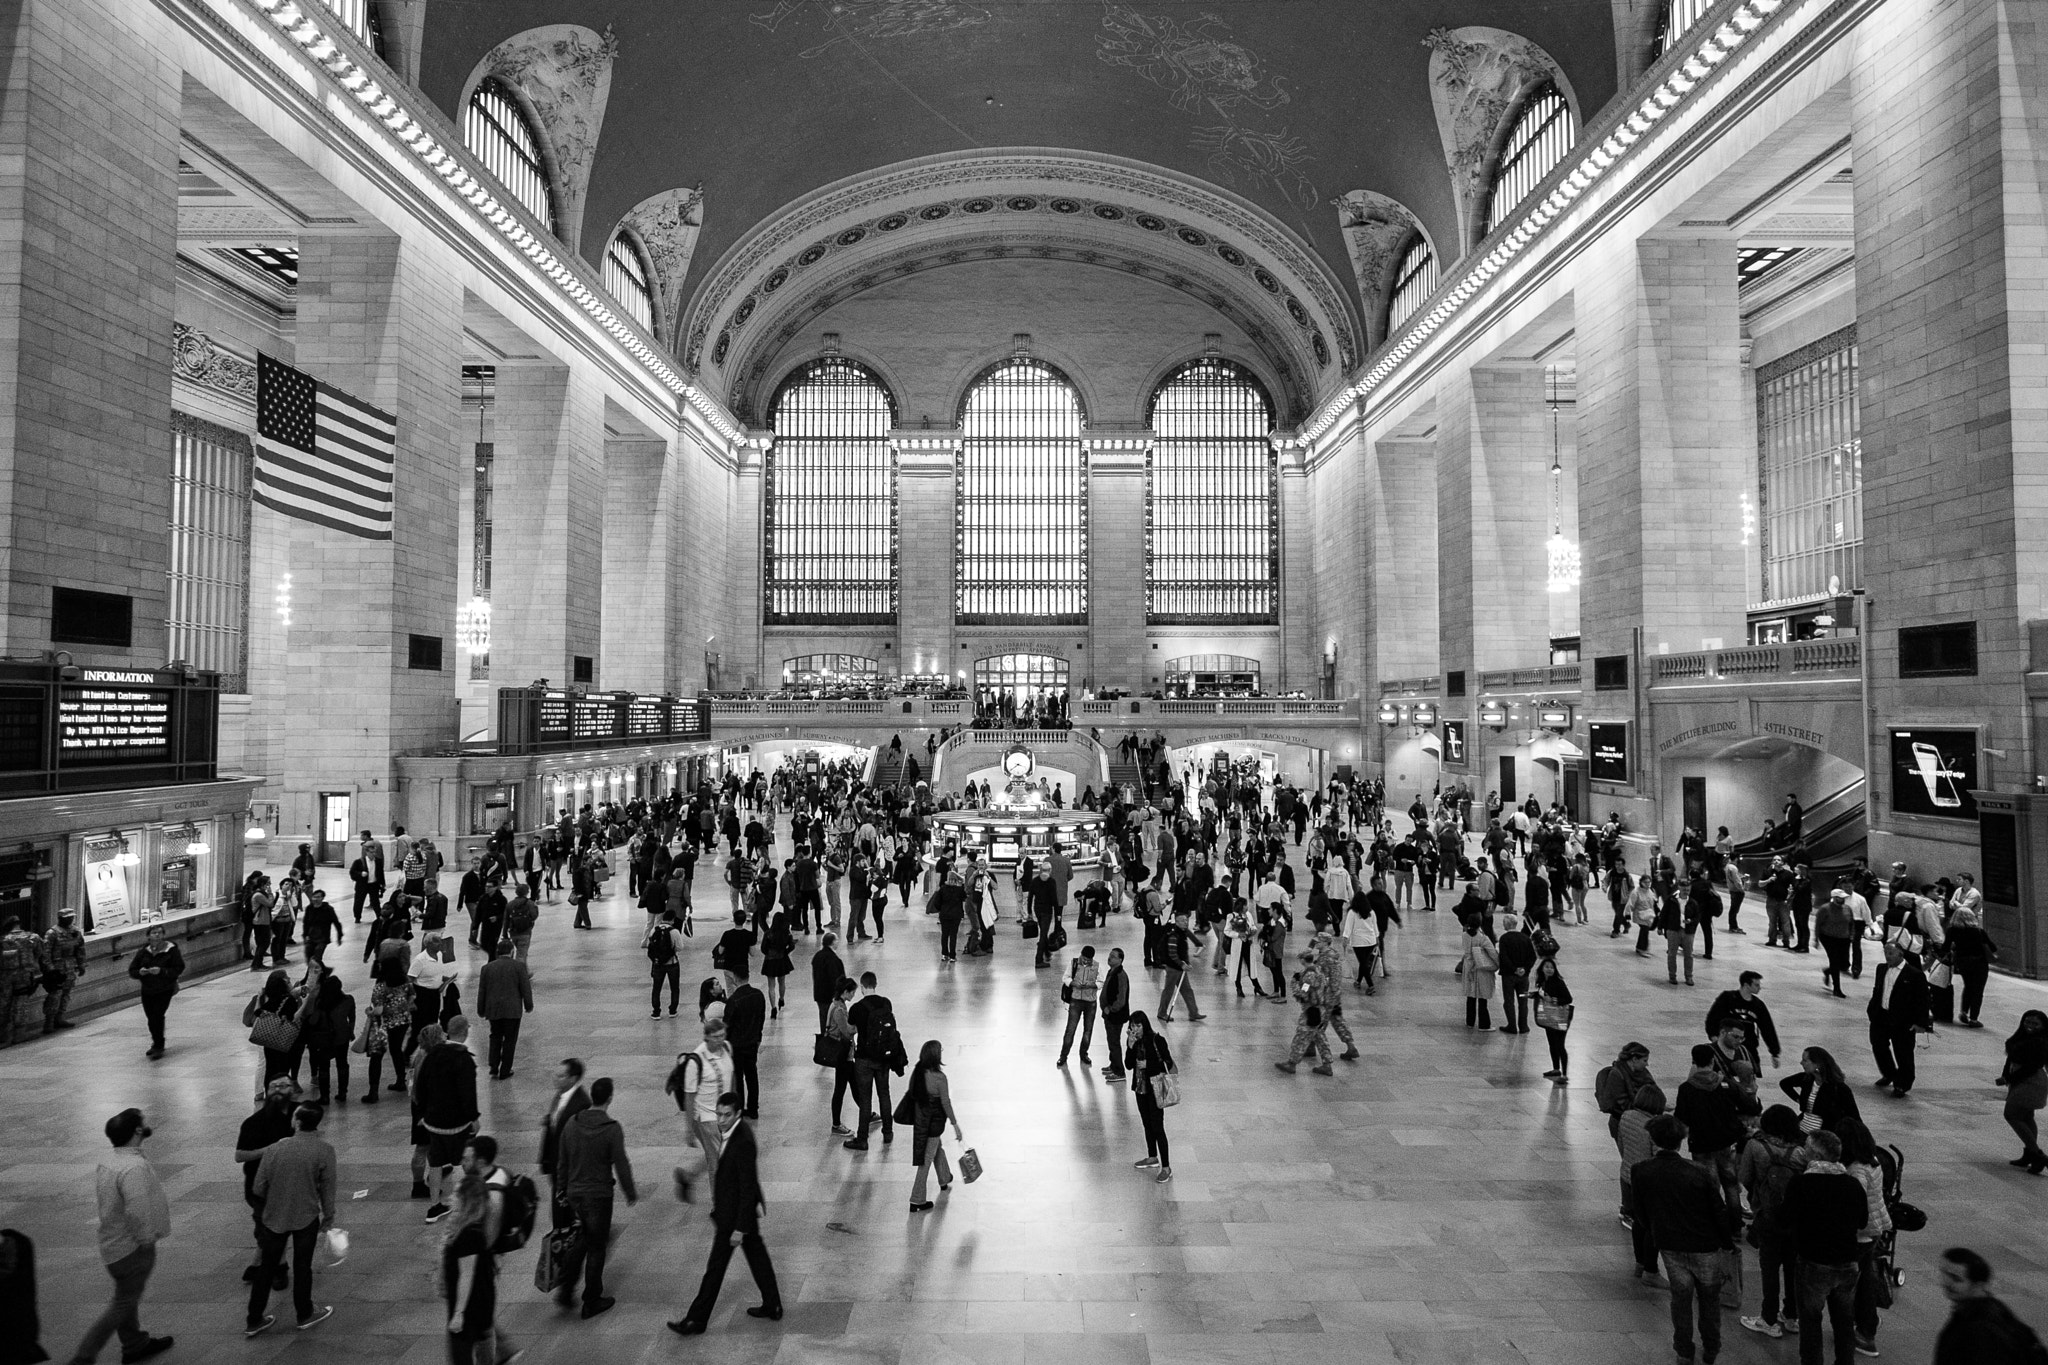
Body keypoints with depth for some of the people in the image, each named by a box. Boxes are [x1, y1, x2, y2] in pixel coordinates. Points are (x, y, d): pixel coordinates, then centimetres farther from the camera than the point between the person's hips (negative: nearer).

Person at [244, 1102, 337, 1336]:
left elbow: (258, 1189, -5)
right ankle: (305, 1314, 29)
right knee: (302, 1266, 14)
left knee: (267, 1267, 17)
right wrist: (328, 1217, 4)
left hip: (273, 1217, 2)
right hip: (306, 1217, -2)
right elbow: (327, 1189, -10)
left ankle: (254, 1321, 27)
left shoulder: (273, 1149, -11)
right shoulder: (324, 1150, -16)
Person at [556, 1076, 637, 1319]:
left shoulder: (571, 1124, -2)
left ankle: (566, 1289, 18)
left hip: (574, 1193, 5)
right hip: (599, 1195, -5)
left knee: (581, 1240, 23)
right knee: (596, 1248, 8)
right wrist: (631, 1193, 0)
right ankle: (591, 1302, 17)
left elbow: (562, 1162, 6)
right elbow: (621, 1166, -14)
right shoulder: (612, 1129, -18)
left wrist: (564, 1190, 19)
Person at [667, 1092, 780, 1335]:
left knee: (715, 1267, 4)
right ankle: (772, 1306, 30)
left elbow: (748, 1188, -26)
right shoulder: (735, 1130, 0)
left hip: (734, 1214, -9)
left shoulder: (743, 1142, -29)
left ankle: (696, 1320, 18)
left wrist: (739, 1228, -22)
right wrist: (717, 1208, 20)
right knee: (757, 1256, 18)